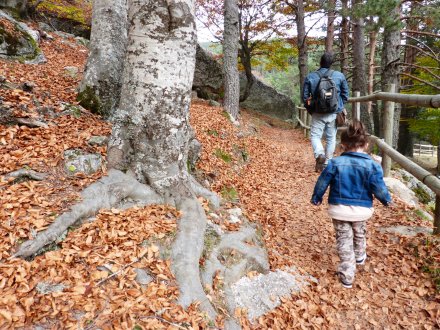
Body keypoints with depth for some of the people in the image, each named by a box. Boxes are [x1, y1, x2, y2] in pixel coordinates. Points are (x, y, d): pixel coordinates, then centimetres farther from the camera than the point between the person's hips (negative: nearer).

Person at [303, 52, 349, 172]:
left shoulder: (310, 77, -4)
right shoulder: (340, 76, -2)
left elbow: (305, 97, 0)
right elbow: (345, 95, 4)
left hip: (318, 114, -1)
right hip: (334, 113, 2)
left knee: (315, 136, 6)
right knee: (331, 138, 11)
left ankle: (319, 154, -22)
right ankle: (326, 164, 15)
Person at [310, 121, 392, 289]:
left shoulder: (335, 163, -11)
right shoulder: (372, 165, -13)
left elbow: (321, 183, -5)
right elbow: (379, 188, -11)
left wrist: (316, 198, 12)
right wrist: (387, 200, 11)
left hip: (339, 209, -1)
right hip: (362, 210, 1)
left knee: (344, 241, 9)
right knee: (359, 235, 29)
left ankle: (347, 276, 9)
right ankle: (360, 256, 54)